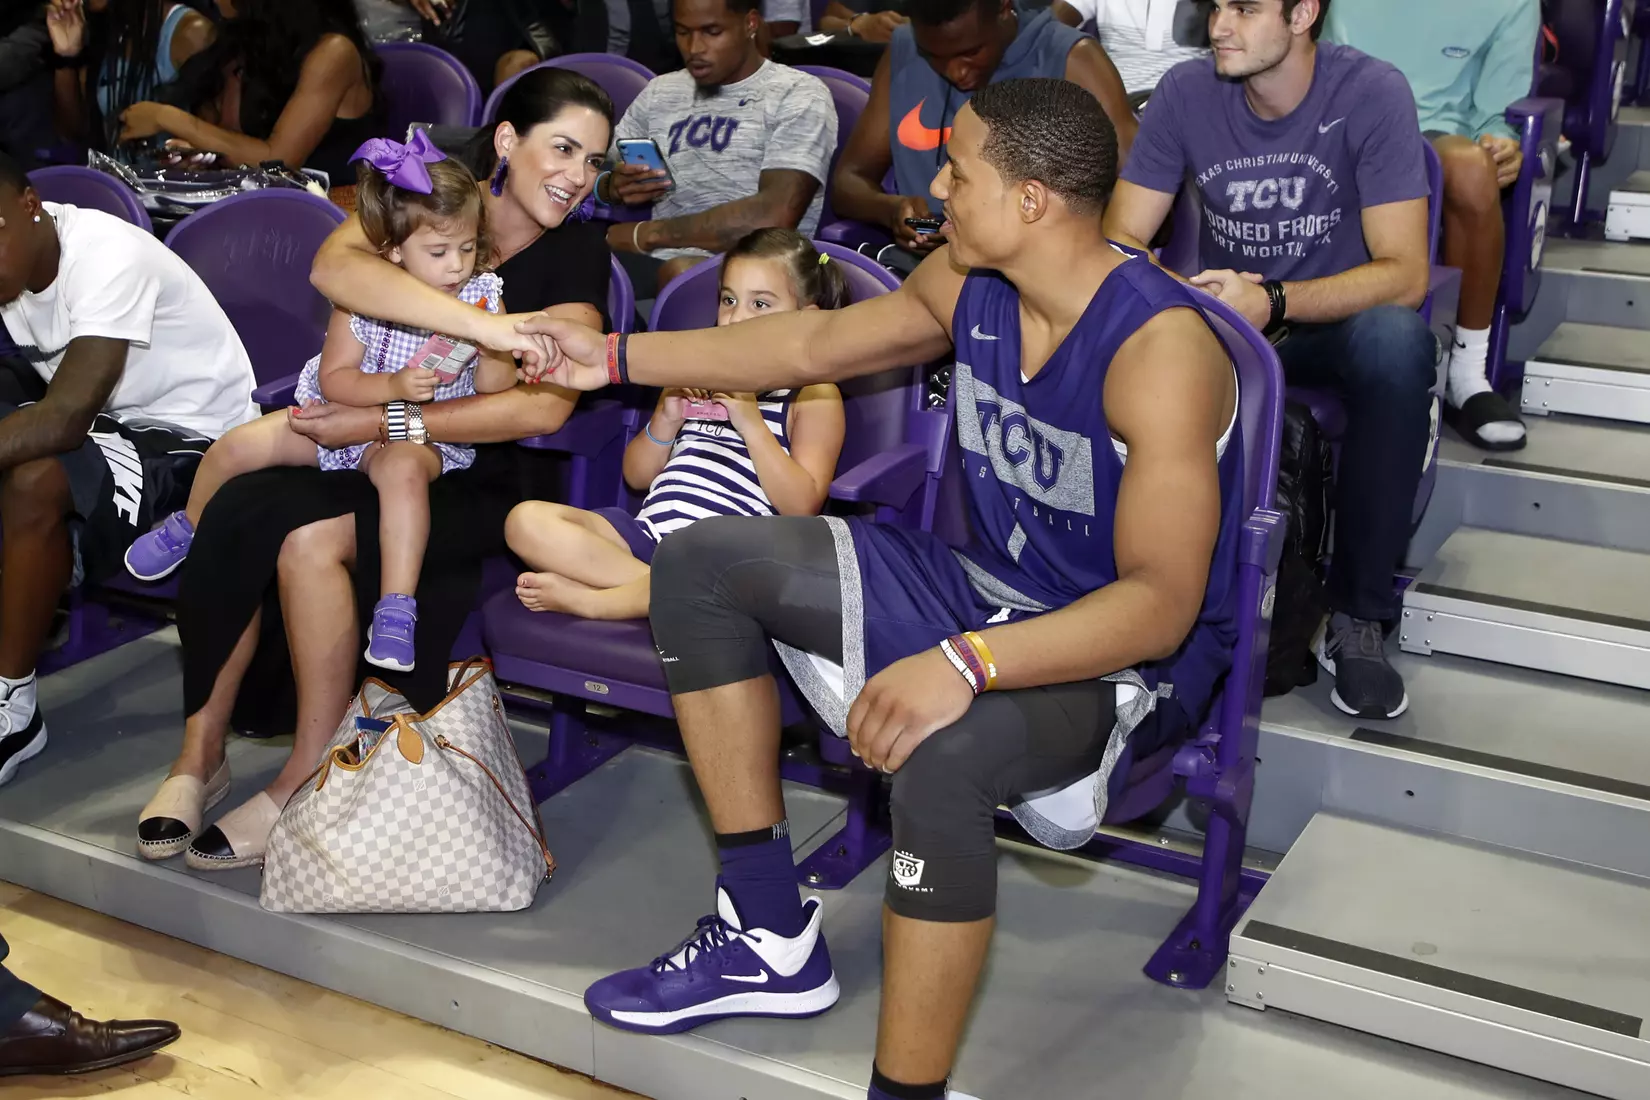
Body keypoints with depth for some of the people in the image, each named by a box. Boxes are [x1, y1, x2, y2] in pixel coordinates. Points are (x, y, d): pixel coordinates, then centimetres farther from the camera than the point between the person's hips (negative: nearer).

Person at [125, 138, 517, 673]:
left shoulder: (484, 297, -10)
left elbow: (498, 394, -9)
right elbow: (333, 379, -10)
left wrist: (492, 349, -31)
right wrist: (393, 385, -27)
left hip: (423, 434, -2)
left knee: (402, 467, -38)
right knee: (236, 446, -9)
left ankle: (396, 610, -35)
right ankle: (188, 526, 24)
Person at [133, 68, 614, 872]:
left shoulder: (575, 252, -4)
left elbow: (546, 407, -17)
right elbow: (333, 267, -25)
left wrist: (387, 423, -22)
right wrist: (492, 327, -37)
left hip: (475, 481, -2)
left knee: (310, 534, -29)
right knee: (234, 511, -28)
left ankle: (309, 783, -14)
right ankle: (200, 756, -11)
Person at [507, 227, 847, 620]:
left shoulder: (813, 394, 8)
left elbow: (802, 507, -6)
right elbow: (637, 476, 20)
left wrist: (751, 423, -13)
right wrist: (667, 418, 1)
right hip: (647, 533, 6)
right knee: (526, 520, -15)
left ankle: (585, 599, -24)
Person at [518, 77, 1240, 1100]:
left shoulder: (1160, 349, -27)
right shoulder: (970, 284, -3)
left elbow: (1160, 605, -32)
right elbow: (814, 343, 13)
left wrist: (967, 664, -46)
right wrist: (618, 356, 15)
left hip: (1127, 658, -9)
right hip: (986, 585, 9)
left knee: (945, 755, -42)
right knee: (700, 563, 2)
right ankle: (771, 936, 5)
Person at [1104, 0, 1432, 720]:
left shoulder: (1371, 93, -15)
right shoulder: (1187, 91, -6)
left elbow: (1404, 275, -20)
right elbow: (1118, 242, -6)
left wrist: (1271, 302, -34)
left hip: (1333, 323, -2)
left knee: (1397, 336, -36)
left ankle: (1357, 617, -23)